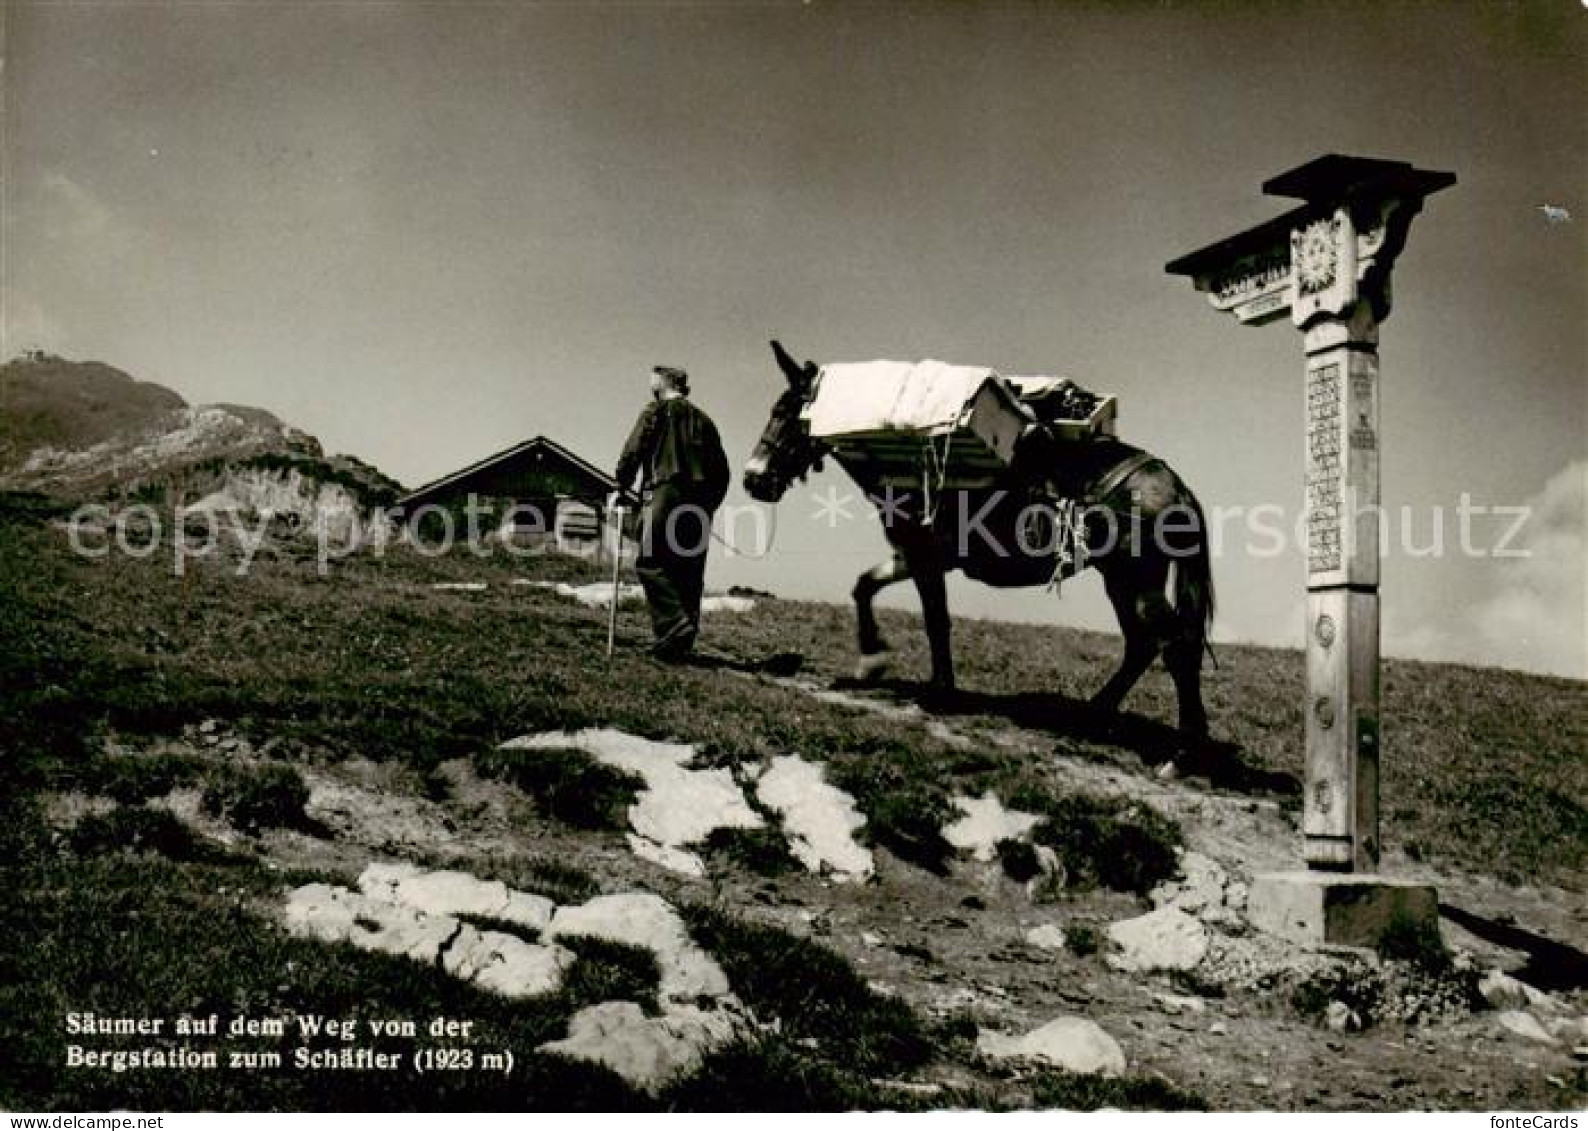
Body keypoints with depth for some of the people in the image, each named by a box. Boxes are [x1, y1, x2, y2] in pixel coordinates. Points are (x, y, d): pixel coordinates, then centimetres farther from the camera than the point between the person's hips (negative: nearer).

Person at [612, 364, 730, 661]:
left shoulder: (657, 410, 8)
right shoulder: (703, 419, 23)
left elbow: (633, 450, -1)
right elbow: (721, 469, 19)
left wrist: (621, 488, 8)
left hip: (667, 491, -6)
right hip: (701, 500, 6)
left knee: (651, 563, -9)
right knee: (689, 572, 6)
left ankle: (675, 625, -26)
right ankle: (683, 642, 4)